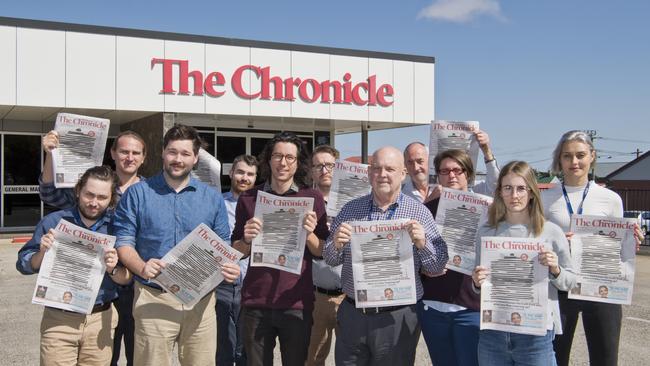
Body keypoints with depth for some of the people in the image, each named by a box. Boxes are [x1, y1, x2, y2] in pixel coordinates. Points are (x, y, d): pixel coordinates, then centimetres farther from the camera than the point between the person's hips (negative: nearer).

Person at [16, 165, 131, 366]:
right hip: (59, 319, -1)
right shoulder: (53, 222, 1)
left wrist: (112, 270, -18)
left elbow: (127, 278, 2)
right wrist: (42, 253, -15)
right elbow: (24, 265, 4)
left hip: (100, 321, 1)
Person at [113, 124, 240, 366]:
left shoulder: (212, 198, 11)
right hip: (153, 299, -2)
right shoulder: (138, 194, 4)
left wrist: (229, 268, -9)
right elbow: (124, 241, 0)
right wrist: (141, 267, -20)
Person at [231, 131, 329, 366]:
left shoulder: (313, 198, 2)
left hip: (297, 304, -1)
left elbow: (322, 253, 4)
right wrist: (247, 239, -11)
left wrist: (309, 234, -15)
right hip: (256, 303, 1)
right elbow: (236, 252, 10)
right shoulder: (249, 198, 4)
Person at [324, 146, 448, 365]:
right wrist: (336, 245, -12)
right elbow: (330, 260, 9)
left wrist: (422, 243, -20)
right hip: (352, 314, 2)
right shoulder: (350, 210, 5)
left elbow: (438, 267, -2)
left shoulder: (419, 212, -2)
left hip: (398, 317, -2)